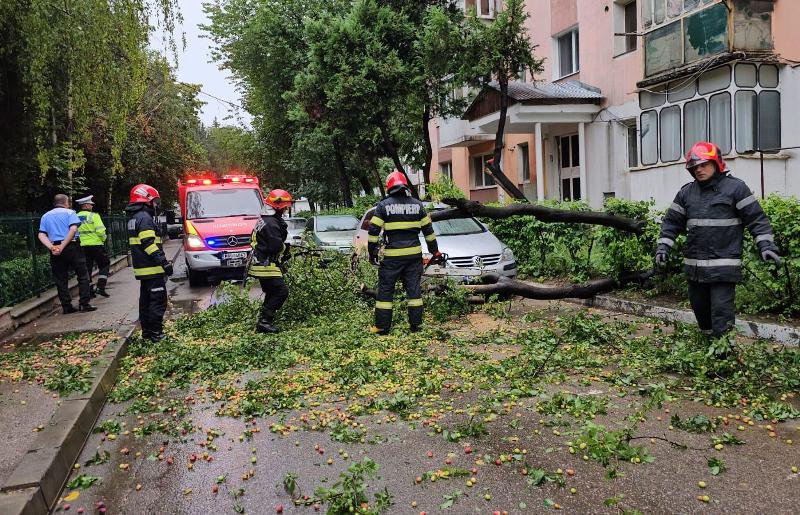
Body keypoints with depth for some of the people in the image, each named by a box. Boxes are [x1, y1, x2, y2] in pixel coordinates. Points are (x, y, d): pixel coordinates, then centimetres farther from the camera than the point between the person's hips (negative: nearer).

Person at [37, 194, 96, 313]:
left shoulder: (45, 216, 15)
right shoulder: (69, 212, 2)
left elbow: (41, 235, 3)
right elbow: (73, 229, -15)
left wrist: (51, 247, -7)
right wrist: (63, 246, -15)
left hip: (55, 251, 4)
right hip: (71, 247, -4)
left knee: (61, 279, 8)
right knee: (83, 276, 4)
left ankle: (66, 306, 9)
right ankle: (84, 304, -1)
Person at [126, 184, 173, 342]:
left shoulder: (133, 218, 18)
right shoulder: (145, 218, -14)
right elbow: (149, 244, -22)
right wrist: (164, 262, -23)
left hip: (142, 269, 10)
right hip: (152, 269, -10)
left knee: (146, 300, 16)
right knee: (158, 300, -6)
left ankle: (147, 331, 24)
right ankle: (156, 333, -5)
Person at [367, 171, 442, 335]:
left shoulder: (383, 205, -3)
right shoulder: (417, 204, 7)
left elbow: (373, 231, -5)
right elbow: (428, 230, 12)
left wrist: (372, 252, 4)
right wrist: (435, 251, 20)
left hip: (392, 256, -3)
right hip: (414, 254, 3)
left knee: (385, 290, 5)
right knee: (414, 288, 11)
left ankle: (382, 326, 8)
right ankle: (416, 323, 15)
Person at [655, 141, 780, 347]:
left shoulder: (735, 187, -2)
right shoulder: (686, 192, 10)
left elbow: (756, 218, -3)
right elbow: (672, 221, 14)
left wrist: (766, 244, -13)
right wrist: (663, 247, 5)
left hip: (724, 265, -5)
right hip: (694, 265, 5)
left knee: (721, 309, -8)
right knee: (699, 305, 16)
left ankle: (723, 352, -1)